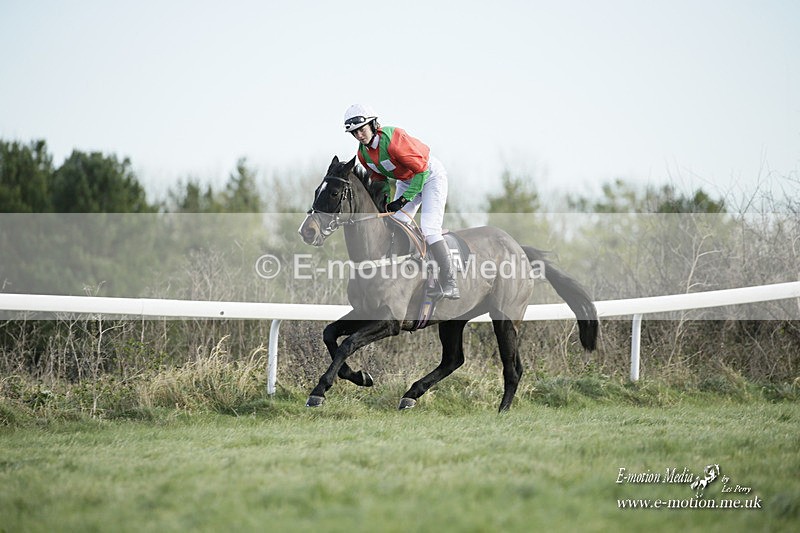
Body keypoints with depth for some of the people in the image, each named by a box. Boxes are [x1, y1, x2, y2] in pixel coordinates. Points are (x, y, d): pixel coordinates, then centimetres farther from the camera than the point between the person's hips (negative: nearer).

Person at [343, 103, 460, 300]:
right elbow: (378, 178, 10)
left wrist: (404, 199, -27)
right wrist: (381, 202, -4)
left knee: (428, 229, -19)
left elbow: (421, 170, -28)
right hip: (405, 181, 8)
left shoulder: (393, 139, -33)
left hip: (430, 175, -8)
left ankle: (449, 285, -15)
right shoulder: (363, 153, -8)